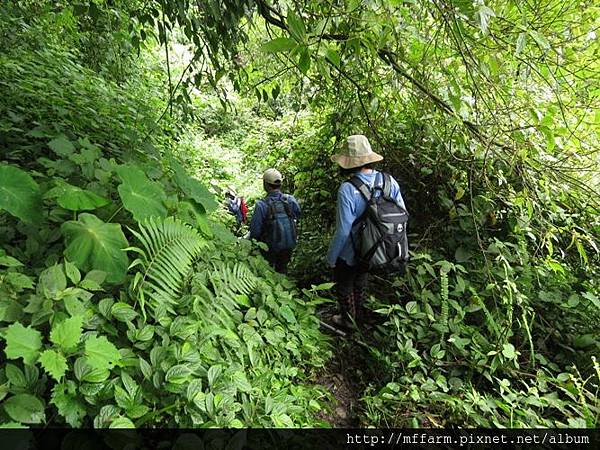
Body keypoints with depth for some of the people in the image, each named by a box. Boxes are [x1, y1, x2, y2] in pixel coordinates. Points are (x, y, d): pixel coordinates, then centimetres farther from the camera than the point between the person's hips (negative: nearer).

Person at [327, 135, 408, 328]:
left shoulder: (348, 189, -31)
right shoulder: (389, 181, -14)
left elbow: (343, 231, -28)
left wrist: (331, 257, -13)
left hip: (350, 254, -5)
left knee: (344, 286, 22)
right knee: (361, 283, 31)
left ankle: (348, 321, 43)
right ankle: (358, 316, 51)